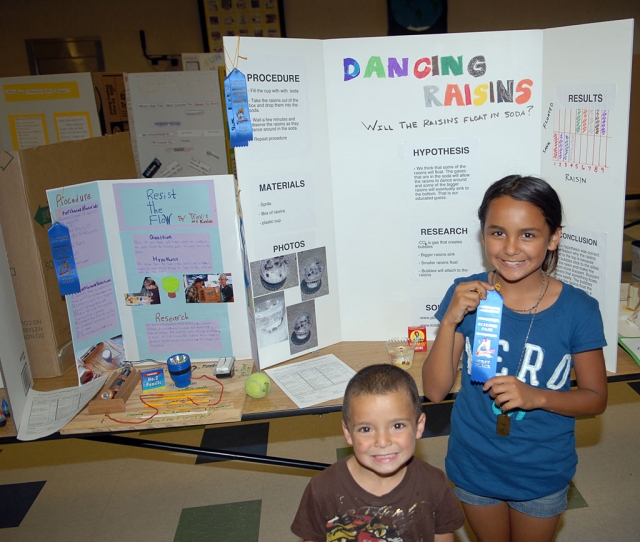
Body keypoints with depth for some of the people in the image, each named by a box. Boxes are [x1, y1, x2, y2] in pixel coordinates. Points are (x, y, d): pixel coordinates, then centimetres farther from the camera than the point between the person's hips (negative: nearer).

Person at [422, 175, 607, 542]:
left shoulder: (578, 310, -17)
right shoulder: (467, 296, -16)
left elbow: (596, 398, -7)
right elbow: (435, 390, -14)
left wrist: (535, 396, -26)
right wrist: (450, 321, -29)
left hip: (543, 474, -1)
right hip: (475, 467, 1)